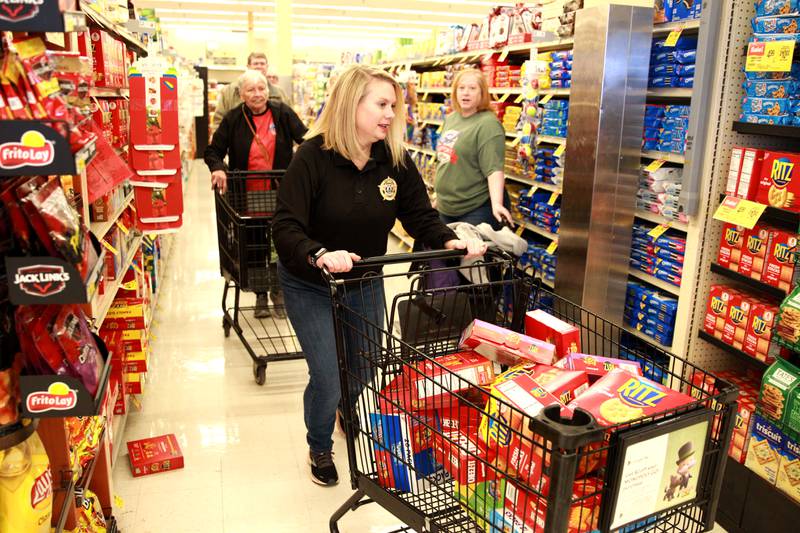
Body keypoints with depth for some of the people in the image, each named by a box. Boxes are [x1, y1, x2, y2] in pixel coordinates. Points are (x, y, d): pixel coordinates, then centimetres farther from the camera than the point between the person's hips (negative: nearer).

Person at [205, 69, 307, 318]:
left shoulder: (282, 113, 0)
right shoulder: (233, 119, 1)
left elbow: (306, 139, -1)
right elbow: (213, 151, 3)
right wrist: (217, 168, -18)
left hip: (279, 193, 0)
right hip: (248, 195, 1)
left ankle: (278, 291, 17)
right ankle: (260, 295, 22)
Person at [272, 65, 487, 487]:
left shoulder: (395, 160, -9)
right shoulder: (313, 158, -22)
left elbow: (420, 215, -5)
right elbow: (286, 228, -26)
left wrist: (450, 241, -24)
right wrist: (320, 255, -45)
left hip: (366, 284, 5)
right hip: (310, 287, -4)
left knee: (364, 370, 17)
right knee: (328, 379, -6)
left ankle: (352, 418, 56)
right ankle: (319, 448, 28)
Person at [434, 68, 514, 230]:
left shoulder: (488, 124, -15)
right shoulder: (450, 118, 8)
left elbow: (494, 168, -24)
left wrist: (496, 203, -36)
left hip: (477, 209, -8)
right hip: (446, 207, 8)